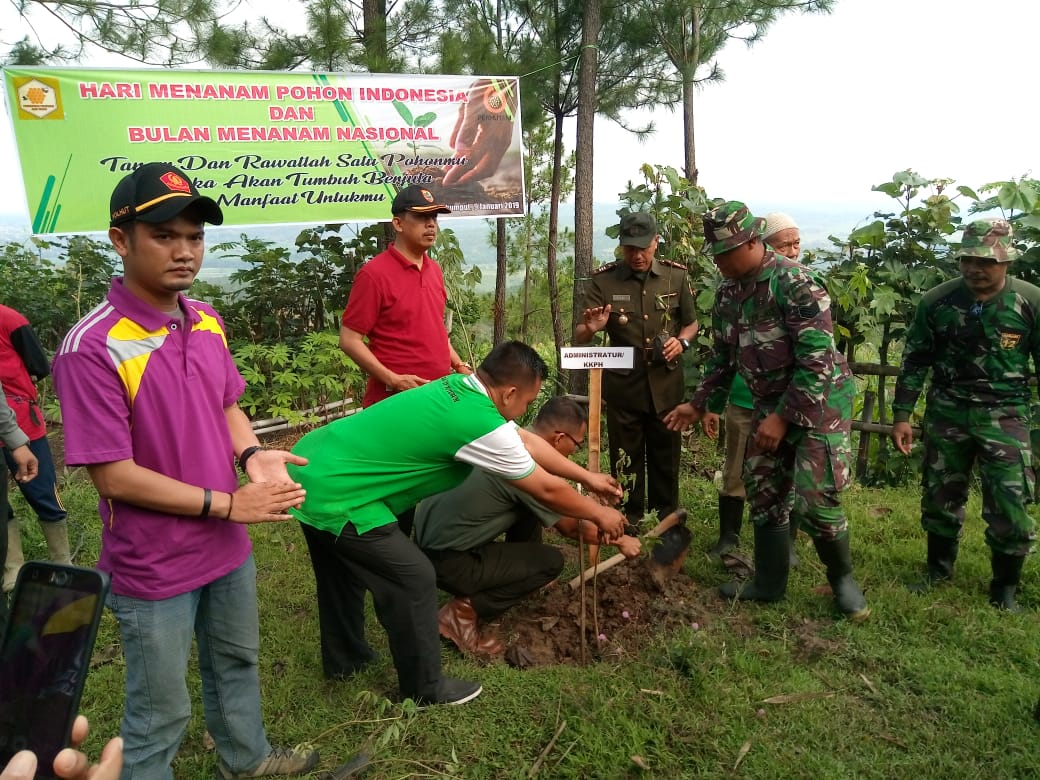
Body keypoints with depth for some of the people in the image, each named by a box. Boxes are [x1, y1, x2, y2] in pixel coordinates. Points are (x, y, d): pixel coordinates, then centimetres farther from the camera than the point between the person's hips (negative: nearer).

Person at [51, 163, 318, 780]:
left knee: (237, 662, 28)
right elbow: (114, 475, -22)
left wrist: (252, 455, -9)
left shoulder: (208, 322, -2)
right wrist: (227, 504, -19)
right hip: (154, 569, -7)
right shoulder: (92, 348, -24)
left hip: (228, 548, 7)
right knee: (162, 713, 13)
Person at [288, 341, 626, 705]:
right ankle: (425, 689, 19)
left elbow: (527, 441, 16)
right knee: (413, 580, 1)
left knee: (343, 570, 27)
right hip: (333, 494, -10)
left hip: (308, 465, 10)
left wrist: (588, 478, 23)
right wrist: (599, 514, 11)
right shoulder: (482, 425, -20)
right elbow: (547, 489, -6)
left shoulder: (460, 386, 5)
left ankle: (343, 658, 48)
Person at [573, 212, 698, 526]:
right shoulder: (604, 280, -7)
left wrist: (682, 341, -12)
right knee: (625, 458, 10)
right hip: (623, 384, -1)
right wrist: (591, 329, -32)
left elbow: (691, 323, 10)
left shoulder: (676, 276, -2)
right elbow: (578, 338, -9)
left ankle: (666, 519, 32)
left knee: (666, 454, 14)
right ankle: (630, 521, 27)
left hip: (666, 383, 2)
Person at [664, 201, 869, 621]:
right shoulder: (728, 292, 2)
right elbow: (723, 357, 13)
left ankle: (842, 579, 16)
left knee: (816, 498, -8)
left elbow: (818, 360, -24)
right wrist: (698, 404, 8)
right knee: (763, 491, 10)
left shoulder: (795, 282, -22)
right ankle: (770, 581, 24)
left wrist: (783, 418, -24)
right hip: (771, 403, 8)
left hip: (820, 400, -7)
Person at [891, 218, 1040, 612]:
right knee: (940, 498, 13)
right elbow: (915, 361, 2)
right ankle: (939, 569, 35)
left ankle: (1005, 587, 22)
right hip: (946, 412, 2)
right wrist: (901, 415, 0)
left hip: (1004, 416, -1)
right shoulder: (936, 301, -4)